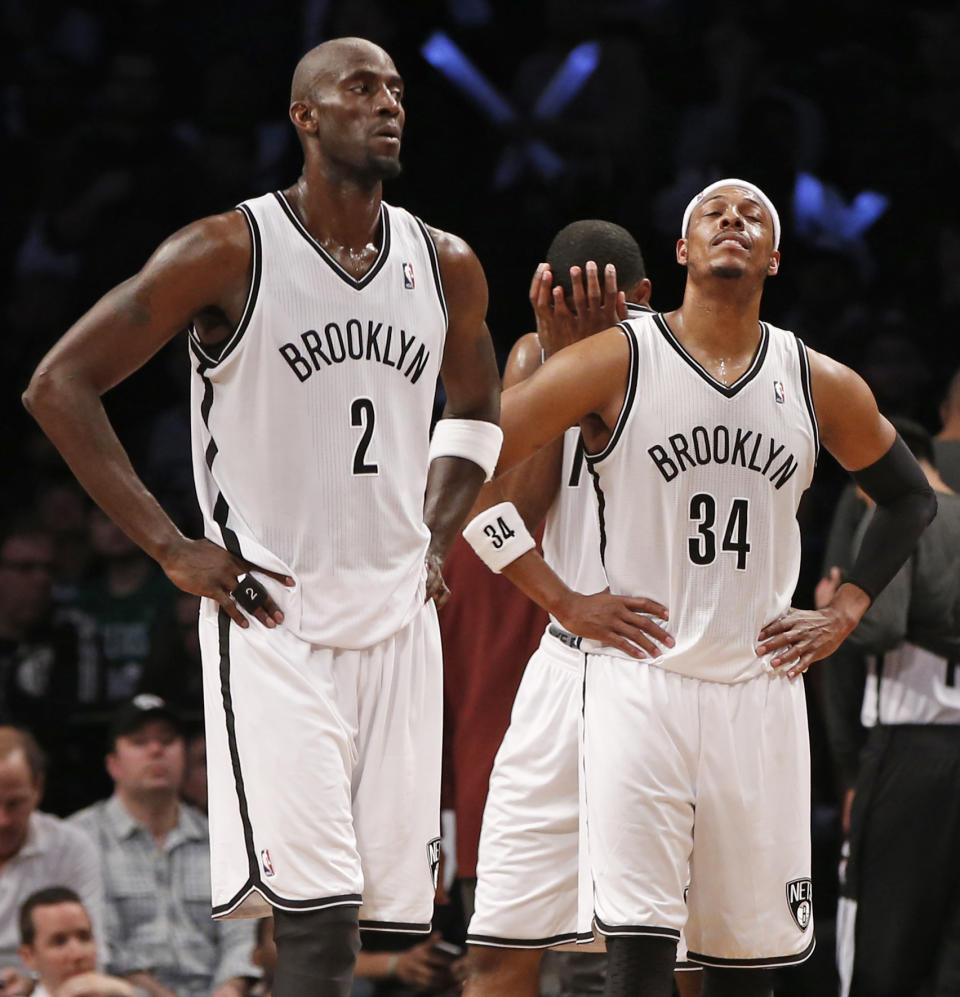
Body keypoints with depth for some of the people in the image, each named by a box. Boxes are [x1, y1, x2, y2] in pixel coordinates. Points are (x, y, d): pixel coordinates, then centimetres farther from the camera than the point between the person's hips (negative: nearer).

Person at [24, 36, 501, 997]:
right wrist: (170, 547, -10)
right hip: (269, 616, -5)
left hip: (395, 620, 5)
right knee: (315, 914, -16)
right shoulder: (230, 252, -8)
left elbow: (476, 410, 28)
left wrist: (435, 541, 12)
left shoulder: (446, 267, 8)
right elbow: (58, 385, -6)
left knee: (383, 903, 3)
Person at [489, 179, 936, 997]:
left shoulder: (822, 385, 7)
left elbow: (910, 498, 23)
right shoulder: (616, 362, -4)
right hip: (642, 679, -4)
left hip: (761, 688, 4)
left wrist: (846, 613, 12)